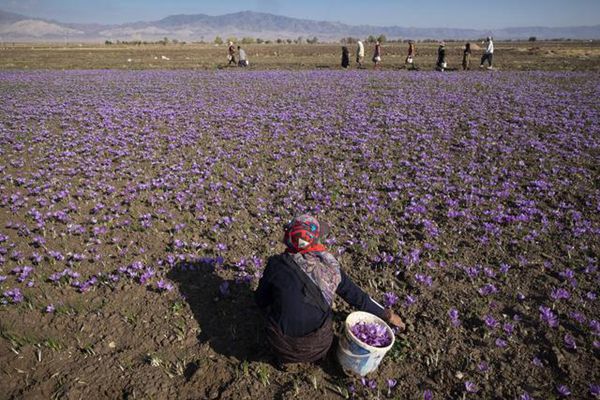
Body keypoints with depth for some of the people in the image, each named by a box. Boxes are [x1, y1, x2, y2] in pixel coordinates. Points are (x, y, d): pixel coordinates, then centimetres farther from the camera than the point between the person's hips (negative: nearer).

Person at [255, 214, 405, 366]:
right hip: (319, 344, 2)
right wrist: (386, 314, 16)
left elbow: (261, 300, -1)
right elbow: (354, 294, 1)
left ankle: (285, 358, 26)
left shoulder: (276, 264, -15)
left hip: (283, 342, -1)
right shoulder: (330, 265, -11)